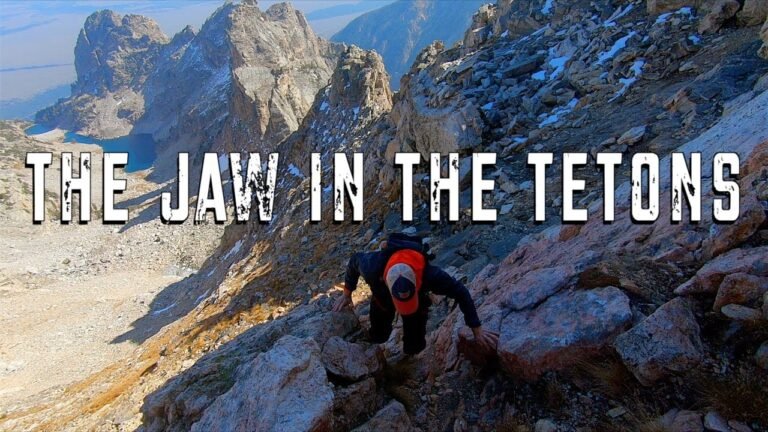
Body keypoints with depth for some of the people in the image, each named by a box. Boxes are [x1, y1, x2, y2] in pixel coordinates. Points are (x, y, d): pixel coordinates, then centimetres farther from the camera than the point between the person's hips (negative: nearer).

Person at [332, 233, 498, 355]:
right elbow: (355, 260, -19)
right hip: (382, 296, 1)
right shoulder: (373, 267, -45)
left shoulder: (429, 274, -46)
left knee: (413, 347, 2)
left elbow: (461, 292, -30)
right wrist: (347, 294, -5)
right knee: (378, 337, 14)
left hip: (419, 299, 0)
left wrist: (478, 332, -26)